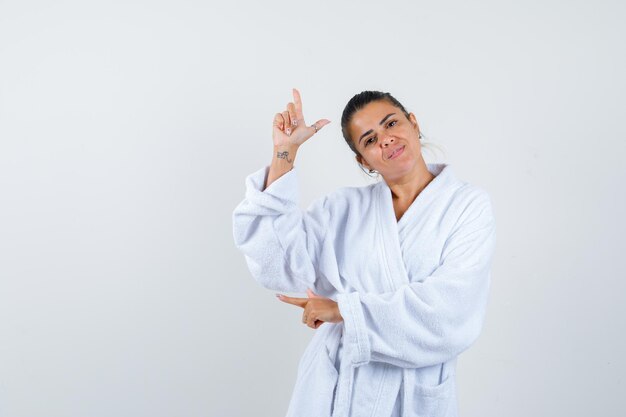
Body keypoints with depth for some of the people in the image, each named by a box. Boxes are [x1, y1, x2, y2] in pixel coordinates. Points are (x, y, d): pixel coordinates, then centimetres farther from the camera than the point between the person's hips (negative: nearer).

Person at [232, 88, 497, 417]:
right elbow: (280, 261, -12)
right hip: (334, 388, 2)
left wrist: (344, 309, -13)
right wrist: (284, 152, -13)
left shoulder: (469, 204, -5)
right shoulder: (346, 207, 3)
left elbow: (452, 307, -17)